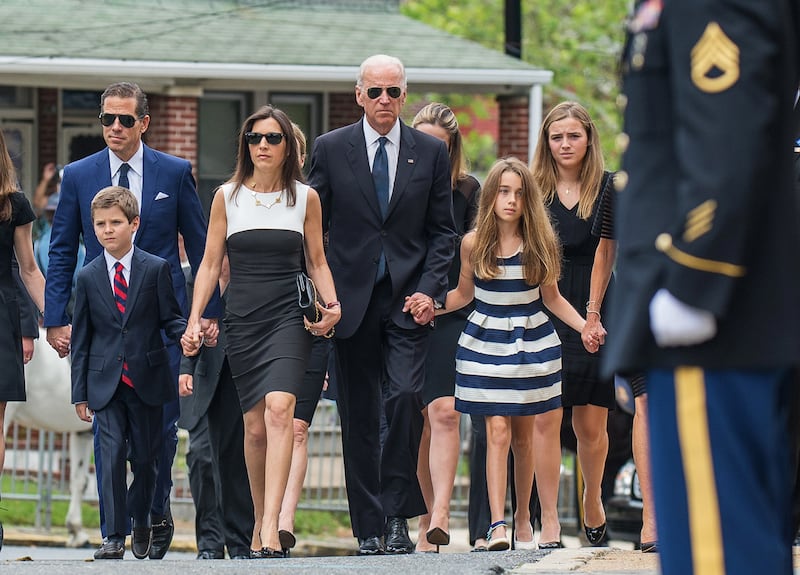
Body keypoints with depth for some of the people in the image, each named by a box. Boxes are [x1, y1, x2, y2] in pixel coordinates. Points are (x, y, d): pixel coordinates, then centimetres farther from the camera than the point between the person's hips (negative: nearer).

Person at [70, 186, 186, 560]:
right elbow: (81, 339, 7)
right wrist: (80, 393, 5)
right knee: (112, 455, -9)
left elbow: (170, 318, 3)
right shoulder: (88, 277, 5)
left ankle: (141, 518, 31)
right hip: (106, 382, 0)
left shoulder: (156, 269, 1)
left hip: (146, 380, 0)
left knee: (145, 457, 6)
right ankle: (114, 536, -8)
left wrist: (187, 333, -22)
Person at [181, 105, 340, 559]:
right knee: (255, 426, 2)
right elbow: (211, 264, 9)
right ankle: (261, 523, 18)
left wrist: (331, 304, -4)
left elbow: (317, 261, 13)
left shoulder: (306, 198, 7)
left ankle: (271, 527, -29)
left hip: (289, 316, -2)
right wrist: (194, 320, 0)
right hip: (243, 318, 2)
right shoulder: (227, 197, 8)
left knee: (279, 408, -21)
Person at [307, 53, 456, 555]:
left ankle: (398, 514, -7)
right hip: (353, 300, 1)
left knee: (405, 396, -17)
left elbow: (442, 231, 9)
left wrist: (429, 289, -5)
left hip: (408, 299, 0)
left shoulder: (431, 152, 7)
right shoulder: (331, 149, 5)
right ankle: (370, 527, 8)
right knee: (360, 417, 2)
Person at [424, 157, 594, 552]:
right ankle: (497, 523, -16)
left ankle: (523, 515, 23)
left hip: (531, 342, 1)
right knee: (498, 431, -11)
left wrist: (584, 326, -5)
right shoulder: (474, 244, -4)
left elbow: (551, 298, 6)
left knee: (524, 434, 8)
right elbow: (464, 293, 11)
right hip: (486, 342, -1)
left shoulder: (539, 243, -3)